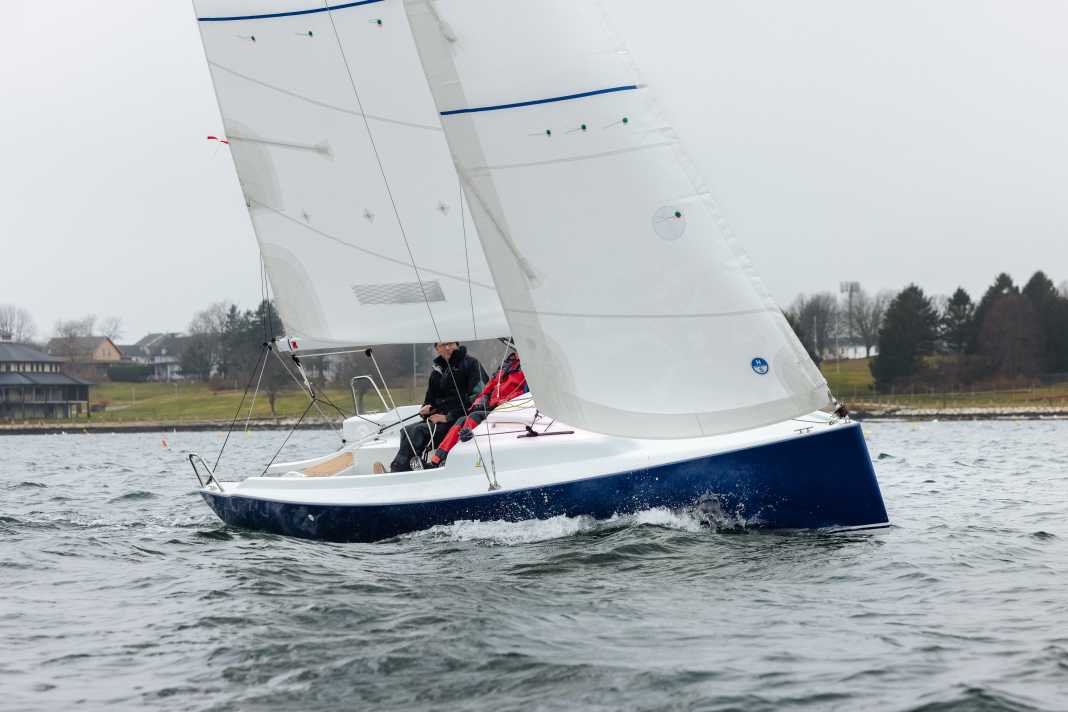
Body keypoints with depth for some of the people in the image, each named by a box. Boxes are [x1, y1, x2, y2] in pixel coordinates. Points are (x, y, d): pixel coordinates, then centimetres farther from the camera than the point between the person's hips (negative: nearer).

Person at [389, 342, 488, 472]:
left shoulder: (470, 363, -1)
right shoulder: (437, 371, 20)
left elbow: (476, 398, -11)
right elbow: (430, 399, 27)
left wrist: (448, 417, -14)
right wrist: (425, 409, 0)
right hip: (439, 419, 7)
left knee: (418, 431, -26)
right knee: (407, 431, -19)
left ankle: (397, 470, -32)